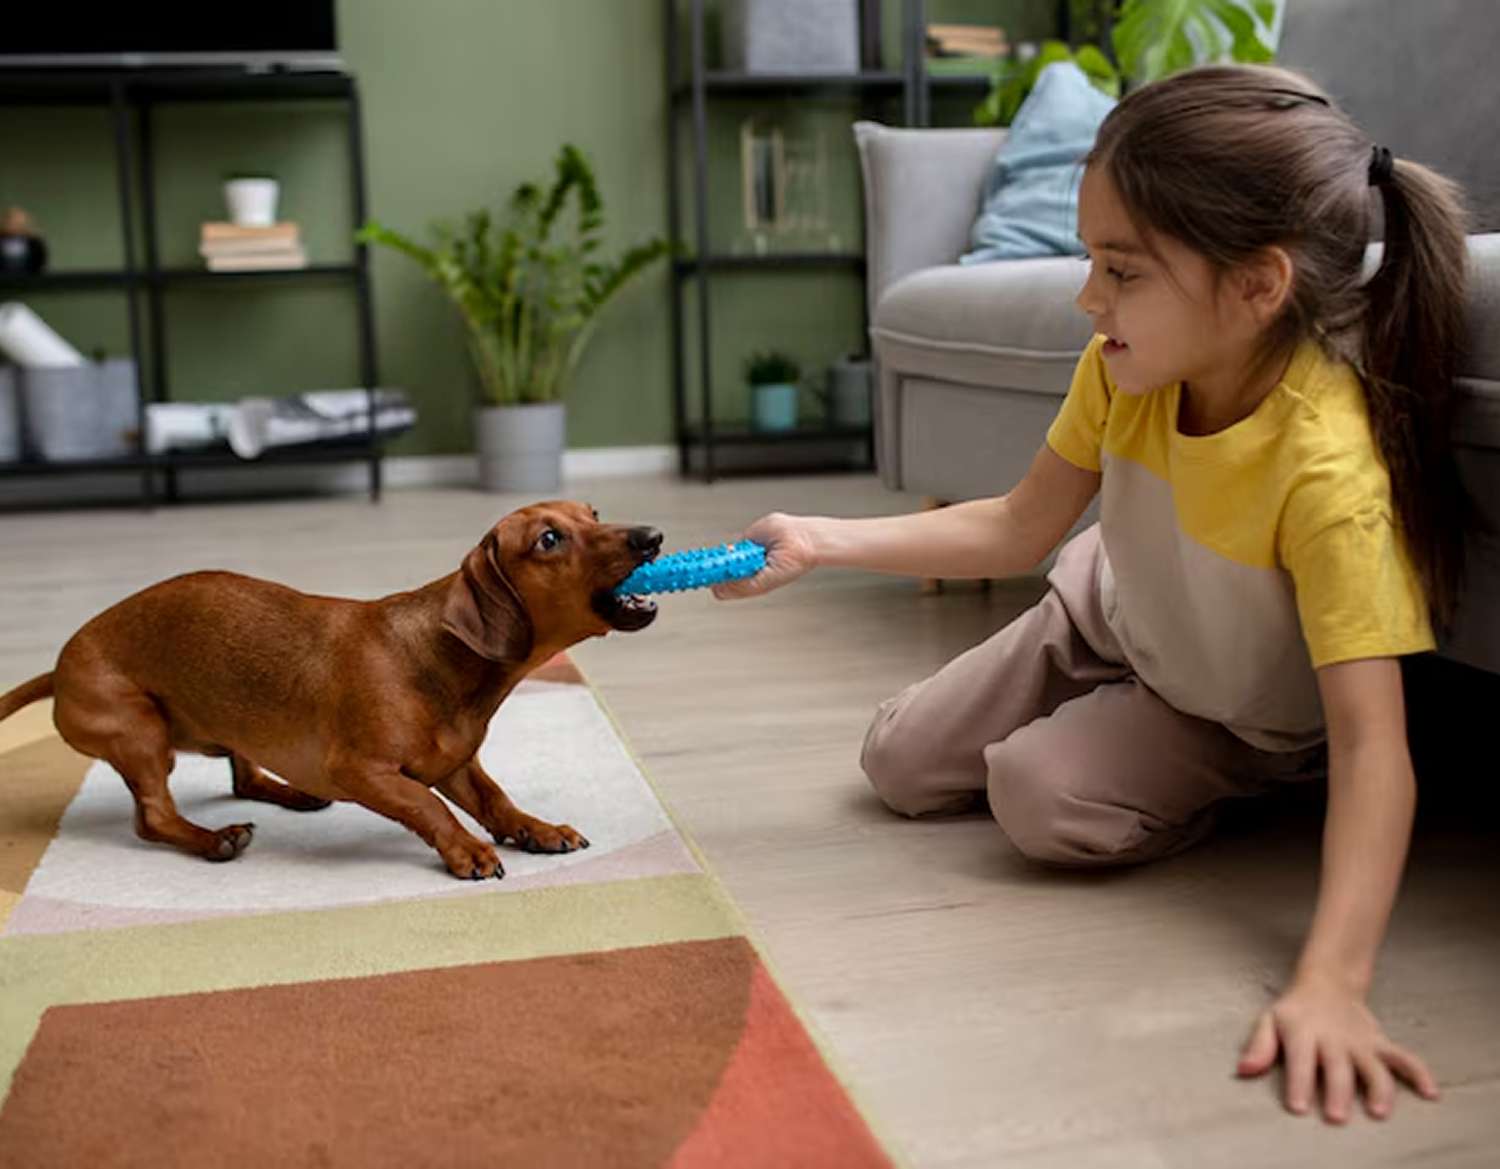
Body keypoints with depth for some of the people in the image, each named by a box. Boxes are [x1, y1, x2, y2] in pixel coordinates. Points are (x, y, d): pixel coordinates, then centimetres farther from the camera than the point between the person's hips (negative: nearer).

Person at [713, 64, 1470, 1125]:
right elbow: (1019, 530, -11)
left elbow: (1373, 748, -45)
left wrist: (1331, 983, -57)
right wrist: (819, 543, -18)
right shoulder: (1125, 368, -24)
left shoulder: (1329, 468, -42)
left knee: (1045, 799, -28)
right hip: (1112, 619, 6)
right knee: (900, 768, 9)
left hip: (1241, 710, -5)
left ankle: (1210, 789, 3)